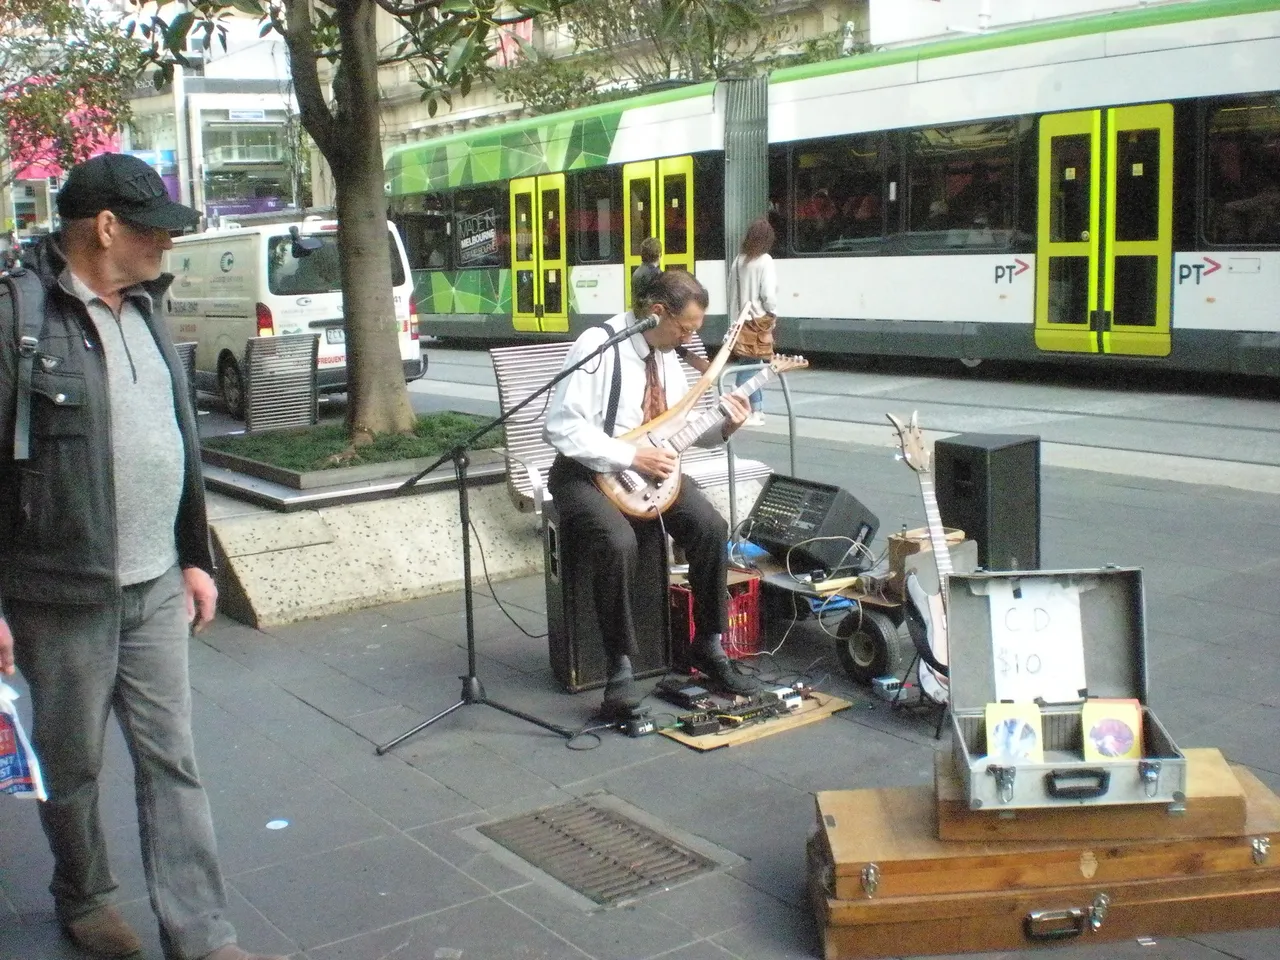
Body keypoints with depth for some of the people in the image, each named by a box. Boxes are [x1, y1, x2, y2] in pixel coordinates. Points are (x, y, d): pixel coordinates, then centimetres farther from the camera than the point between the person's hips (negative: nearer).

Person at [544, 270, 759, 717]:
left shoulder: (667, 355, 8)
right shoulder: (598, 345, -17)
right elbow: (561, 428, -22)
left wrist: (721, 428, -1)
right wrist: (632, 457, -24)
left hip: (646, 468, 7)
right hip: (587, 472, -7)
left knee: (710, 526, -16)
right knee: (619, 543, -34)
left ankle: (708, 646, 0)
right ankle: (620, 667, -18)